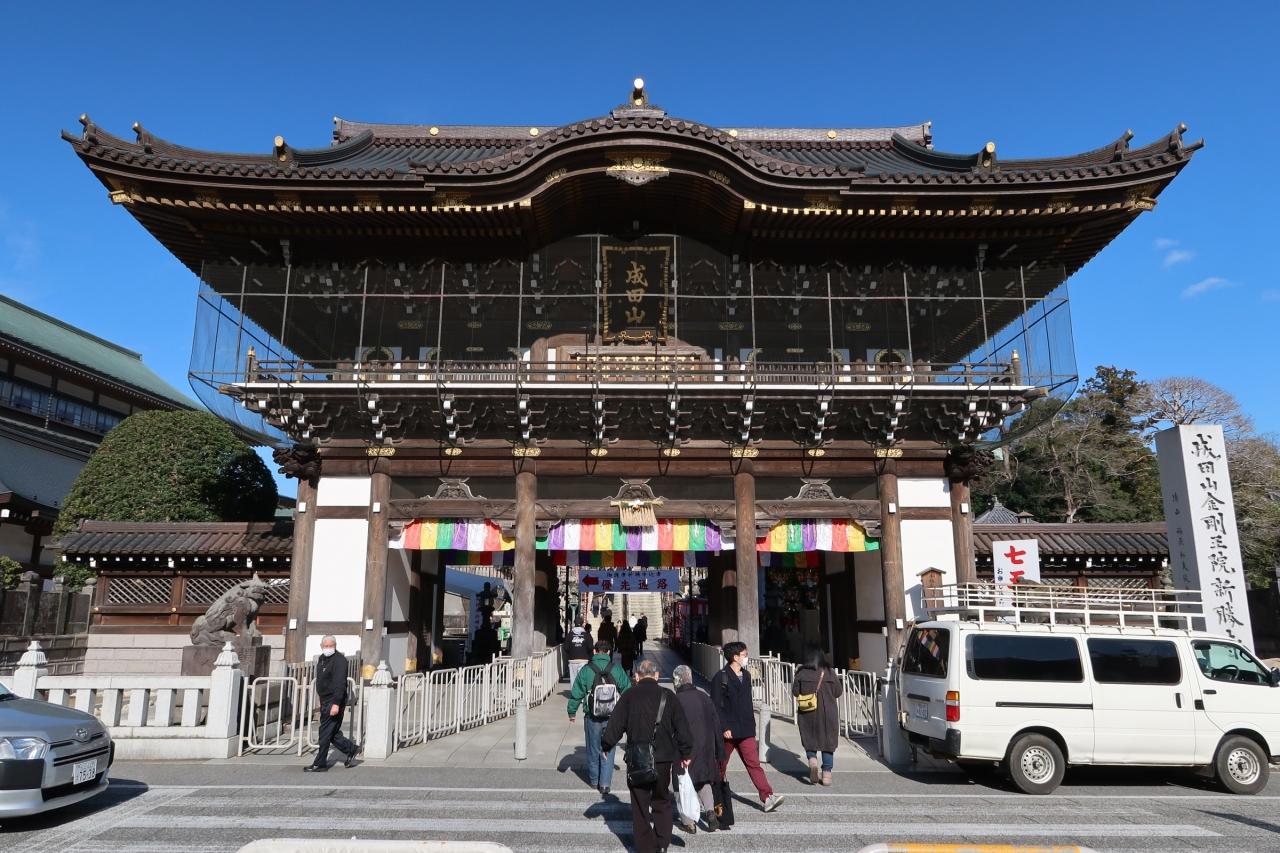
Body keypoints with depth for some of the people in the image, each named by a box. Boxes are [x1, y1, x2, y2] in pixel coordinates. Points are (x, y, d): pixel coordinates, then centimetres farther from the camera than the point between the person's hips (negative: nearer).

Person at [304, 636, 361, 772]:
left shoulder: (339, 660, -16)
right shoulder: (322, 659, 14)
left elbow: (340, 684, -24)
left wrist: (336, 703, -30)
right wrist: (321, 700, 24)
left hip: (334, 702, -9)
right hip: (325, 702, 9)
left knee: (325, 733, -3)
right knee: (332, 733, 12)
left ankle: (320, 764, 6)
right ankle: (351, 749, 25)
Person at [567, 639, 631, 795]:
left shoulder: (586, 670, -7)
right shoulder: (617, 670, -5)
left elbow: (576, 693, -4)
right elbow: (627, 691, 1)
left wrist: (572, 712, 9)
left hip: (592, 718, 0)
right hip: (612, 718, 0)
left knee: (593, 750, 16)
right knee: (608, 750, 10)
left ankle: (594, 780, 31)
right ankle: (605, 783, 6)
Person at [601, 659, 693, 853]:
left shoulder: (629, 696, -4)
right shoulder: (667, 697, 0)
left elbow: (615, 724, -3)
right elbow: (681, 726, 2)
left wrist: (605, 746, 11)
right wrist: (685, 753, 11)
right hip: (663, 758, 1)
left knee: (640, 804, 9)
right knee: (662, 801, 18)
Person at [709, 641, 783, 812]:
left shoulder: (746, 675, 11)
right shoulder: (720, 678, -12)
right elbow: (716, 706, -14)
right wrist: (724, 727, -19)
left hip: (746, 731, 5)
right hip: (728, 731, -5)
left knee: (754, 763, -4)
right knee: (720, 765, 11)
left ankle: (767, 797, -9)